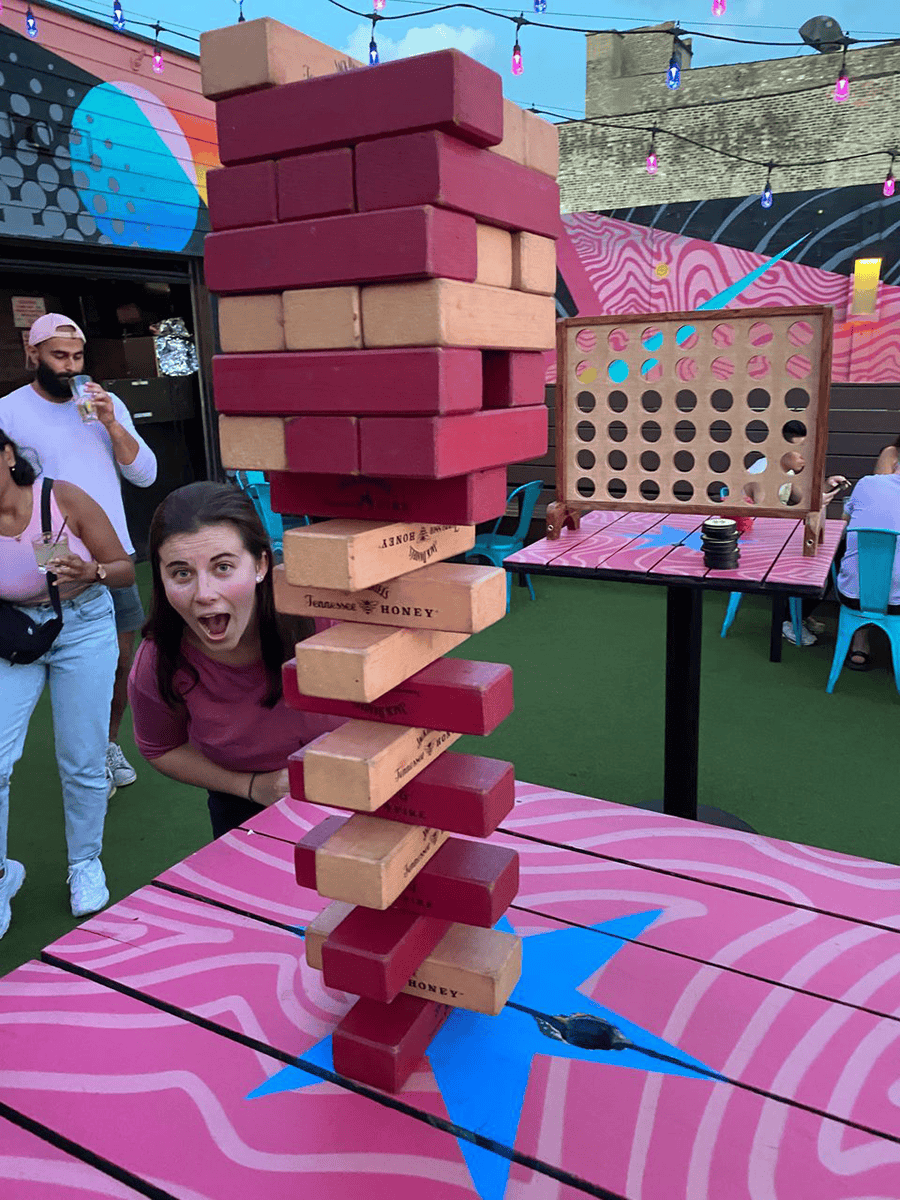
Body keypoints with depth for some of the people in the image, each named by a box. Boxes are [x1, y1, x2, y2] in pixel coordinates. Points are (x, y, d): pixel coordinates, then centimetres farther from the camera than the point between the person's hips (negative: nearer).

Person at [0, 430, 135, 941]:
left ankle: (86, 864, 27)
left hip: (84, 628, -1)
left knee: (82, 761, 3)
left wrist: (91, 572, -30)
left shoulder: (65, 499, -17)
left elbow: (127, 570, -10)